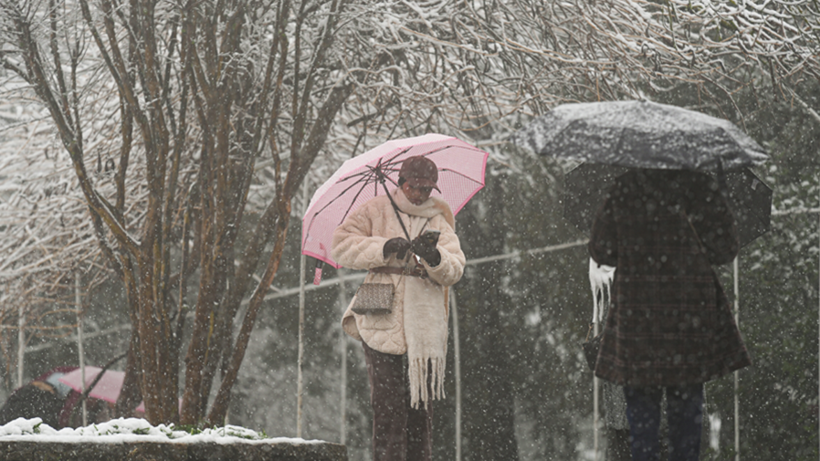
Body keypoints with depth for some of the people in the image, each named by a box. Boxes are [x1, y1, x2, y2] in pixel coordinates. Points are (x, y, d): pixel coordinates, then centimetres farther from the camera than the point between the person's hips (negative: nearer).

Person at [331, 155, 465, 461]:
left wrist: (435, 258, -18)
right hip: (384, 322, -3)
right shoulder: (377, 211, 9)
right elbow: (341, 246, 0)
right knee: (388, 405, -10)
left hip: (425, 328, 3)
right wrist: (384, 248, -12)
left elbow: (454, 271, 4)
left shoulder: (440, 223, 16)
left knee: (421, 406, 3)